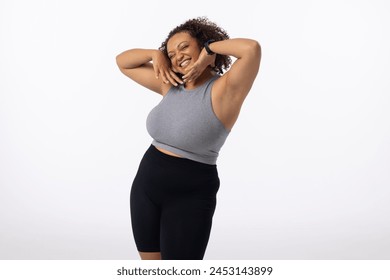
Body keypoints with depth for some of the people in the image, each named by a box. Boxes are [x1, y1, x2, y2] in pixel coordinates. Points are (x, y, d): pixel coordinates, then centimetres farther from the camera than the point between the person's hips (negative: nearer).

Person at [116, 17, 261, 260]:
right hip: (146, 185, 7)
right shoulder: (171, 85, 2)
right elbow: (123, 62, 14)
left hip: (189, 198, -7)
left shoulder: (222, 91, -17)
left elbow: (252, 49, -34)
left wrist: (209, 48, -18)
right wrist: (156, 54, -4)